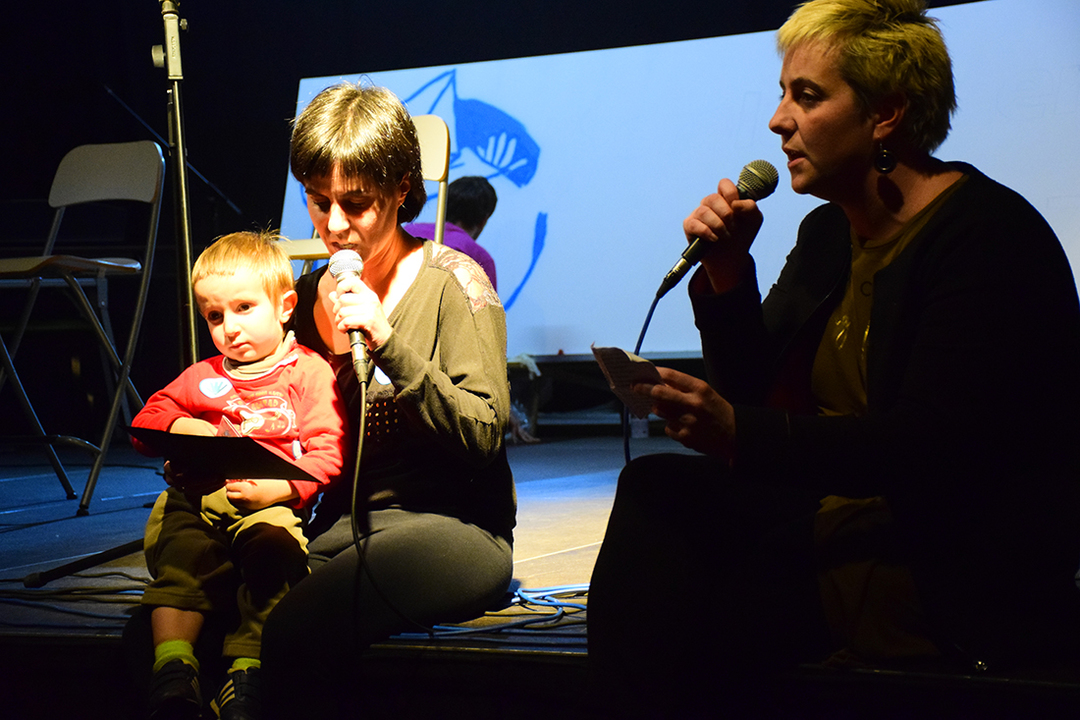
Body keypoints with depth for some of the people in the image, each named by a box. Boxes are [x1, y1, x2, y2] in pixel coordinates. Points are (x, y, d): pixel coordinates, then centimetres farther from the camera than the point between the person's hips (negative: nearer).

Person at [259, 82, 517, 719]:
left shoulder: (451, 284, -1)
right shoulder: (310, 295, 15)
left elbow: (484, 435, -11)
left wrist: (389, 344, -20)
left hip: (450, 526, -5)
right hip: (337, 526, 6)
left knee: (296, 631, -34)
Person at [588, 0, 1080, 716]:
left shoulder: (989, 234, -13)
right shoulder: (829, 233, 13)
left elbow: (928, 449, -23)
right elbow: (754, 389, 14)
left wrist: (740, 434, -30)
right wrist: (726, 274, -1)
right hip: (839, 519, 8)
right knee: (657, 486, -12)